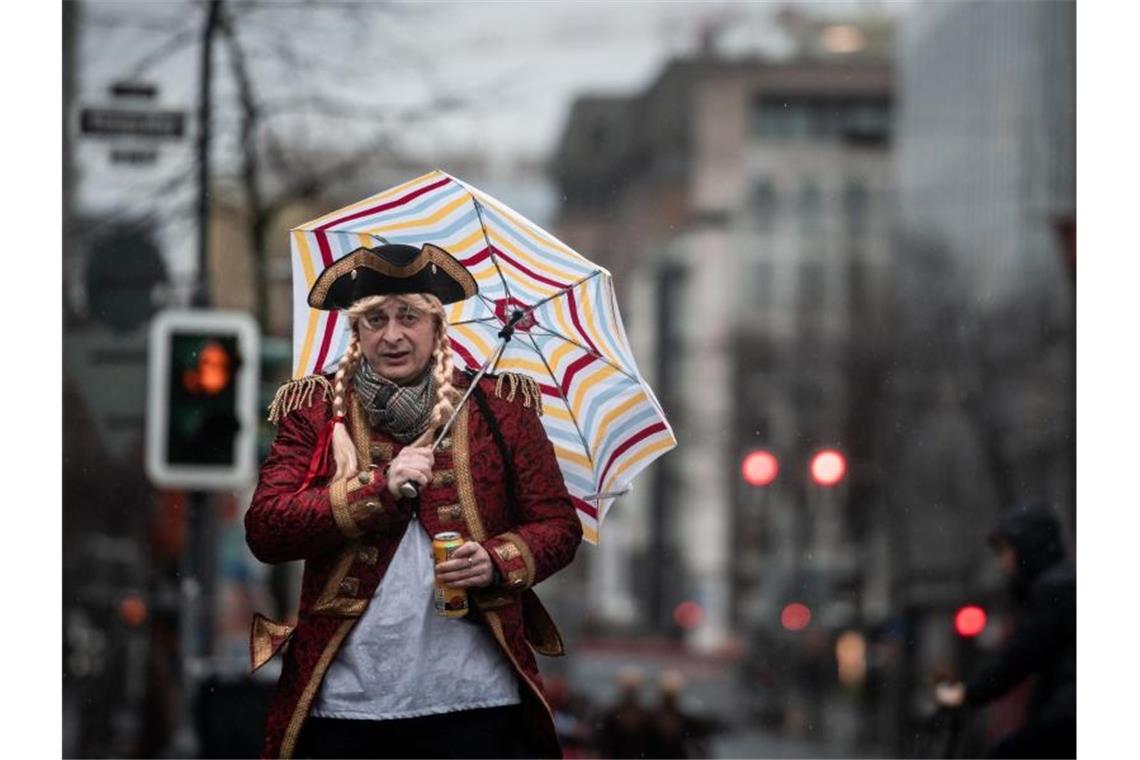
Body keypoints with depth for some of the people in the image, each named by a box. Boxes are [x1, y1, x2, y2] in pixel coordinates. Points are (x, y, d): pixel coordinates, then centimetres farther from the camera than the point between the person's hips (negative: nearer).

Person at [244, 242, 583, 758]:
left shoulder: (499, 408, 9)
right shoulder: (315, 413, 8)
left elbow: (557, 524, 10)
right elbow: (263, 531, -3)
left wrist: (497, 562, -11)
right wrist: (380, 487, -12)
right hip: (346, 699, 0)